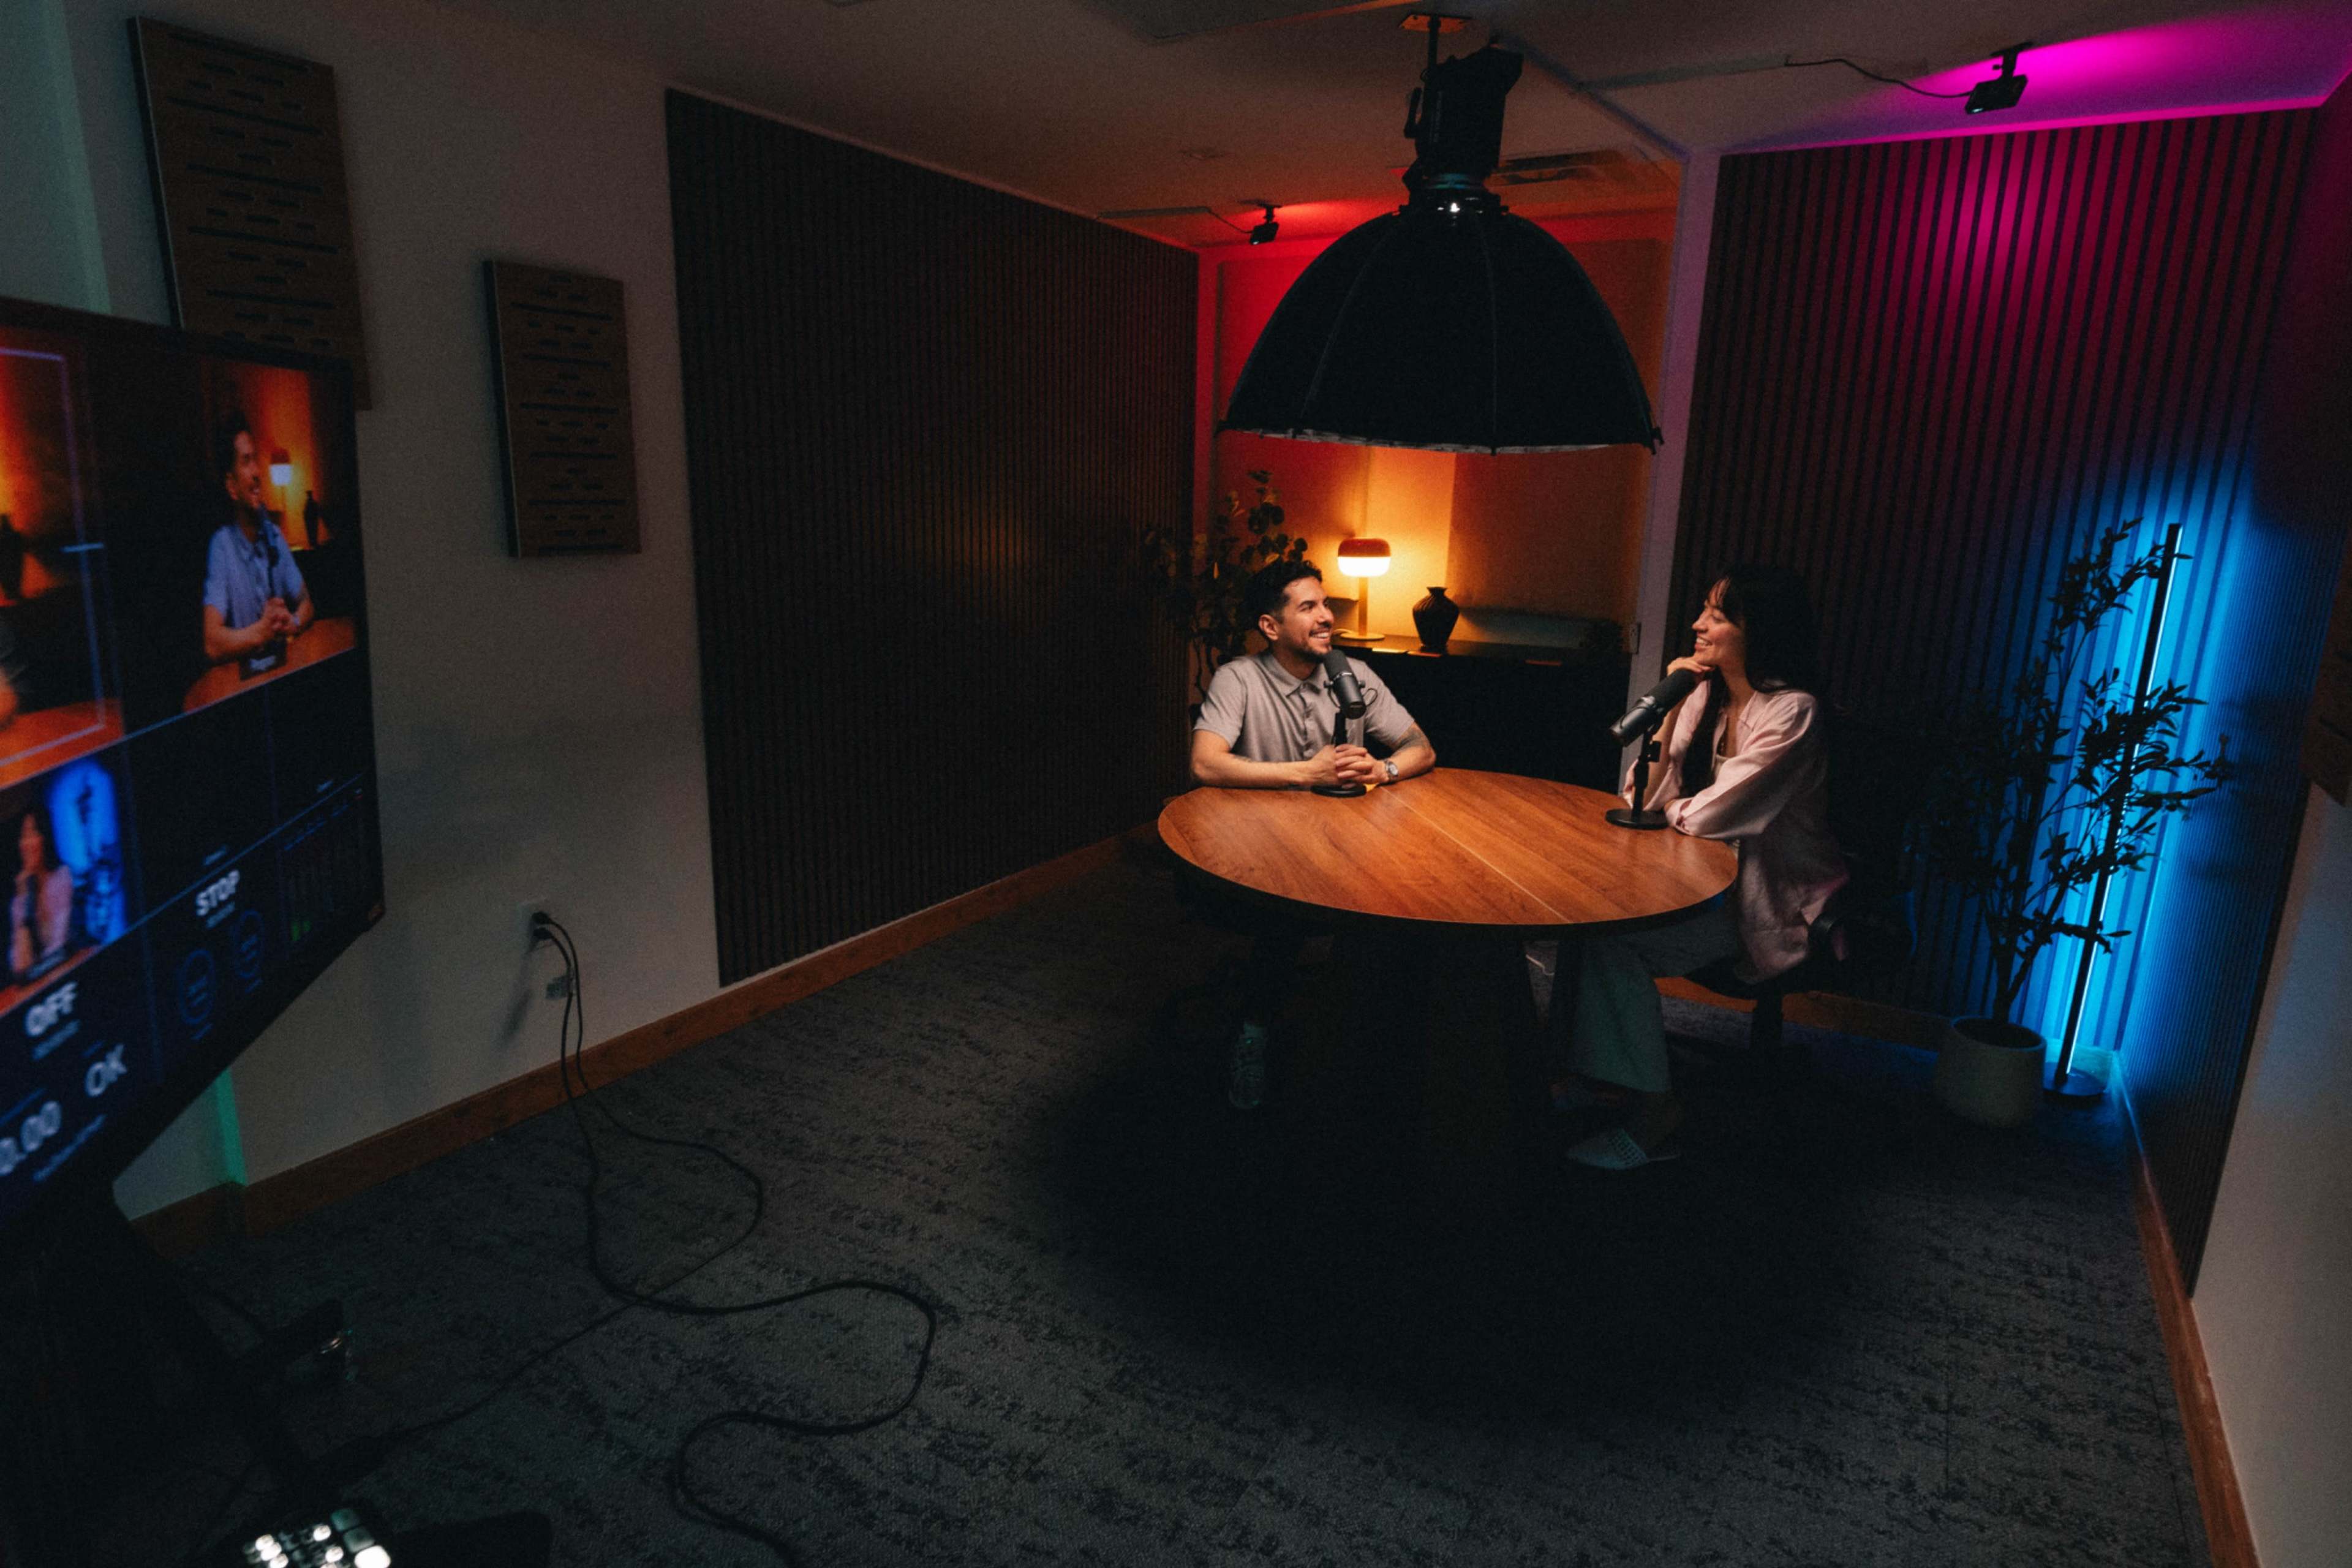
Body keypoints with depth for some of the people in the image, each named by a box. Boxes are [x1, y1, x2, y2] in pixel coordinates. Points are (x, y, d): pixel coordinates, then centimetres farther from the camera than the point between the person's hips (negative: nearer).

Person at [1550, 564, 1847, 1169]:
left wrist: (1672, 808, -3)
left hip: (1766, 903, -8)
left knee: (1612, 936, -23)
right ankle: (1595, 1068, 4)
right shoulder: (1706, 697, 6)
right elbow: (1643, 800, 2)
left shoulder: (1792, 712, -18)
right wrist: (1669, 709, -7)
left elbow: (1705, 817, -24)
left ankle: (1650, 1106, -8)